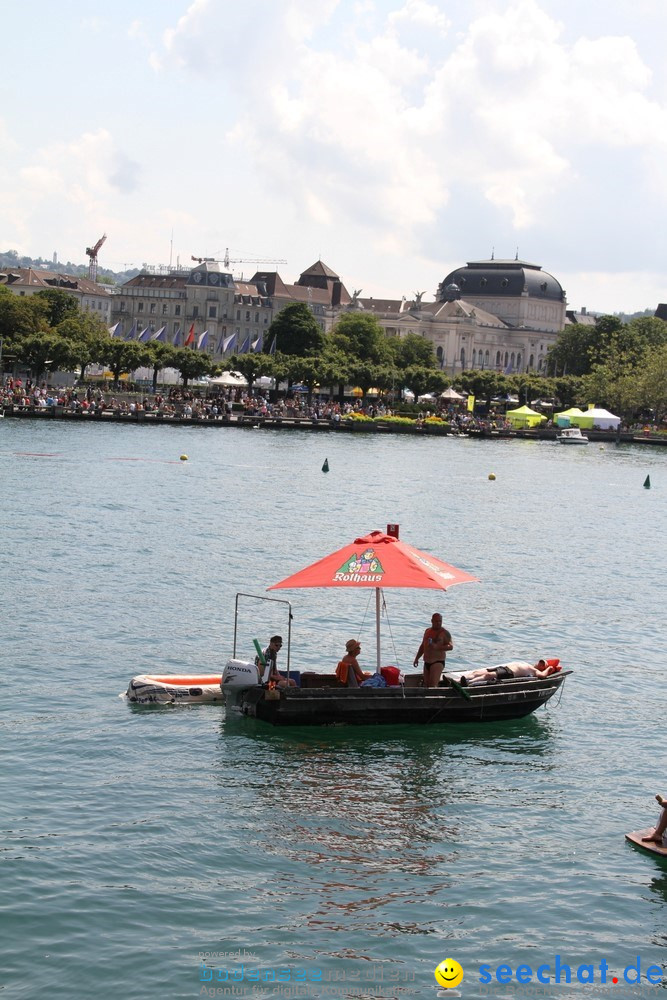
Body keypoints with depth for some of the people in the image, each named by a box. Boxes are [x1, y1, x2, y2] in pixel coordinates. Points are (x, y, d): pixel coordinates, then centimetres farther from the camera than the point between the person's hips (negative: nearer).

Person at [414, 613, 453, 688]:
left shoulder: (444, 633, -5)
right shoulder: (427, 631, 15)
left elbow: (450, 647, -15)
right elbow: (422, 646, 25)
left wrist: (436, 647, -26)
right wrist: (417, 658, 21)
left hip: (438, 662, -7)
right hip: (427, 662, 8)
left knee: (433, 685, -18)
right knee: (426, 685, 9)